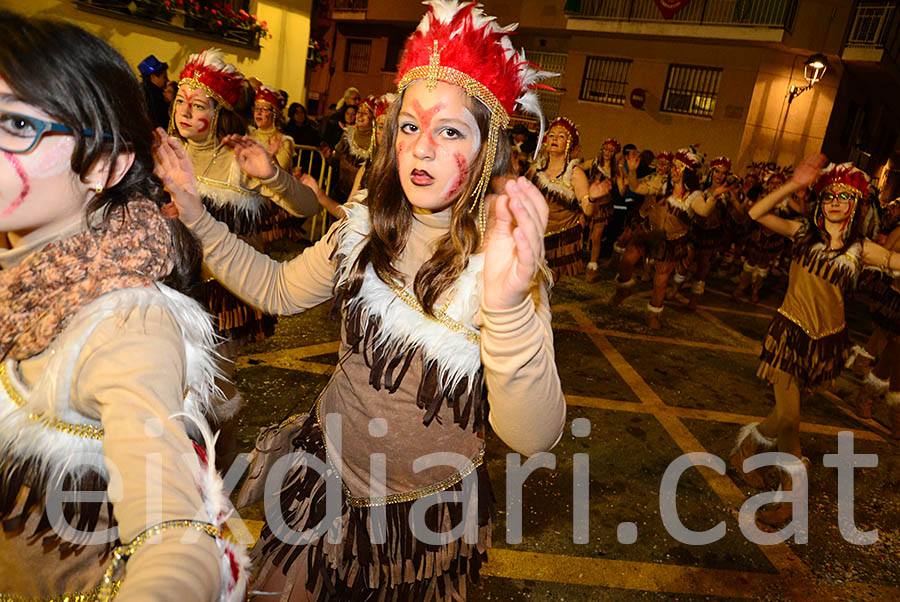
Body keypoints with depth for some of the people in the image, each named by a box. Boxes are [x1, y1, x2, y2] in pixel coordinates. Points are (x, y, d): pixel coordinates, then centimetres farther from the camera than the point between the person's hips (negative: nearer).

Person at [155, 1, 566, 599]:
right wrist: (196, 214, -4)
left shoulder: (506, 257, -24)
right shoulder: (367, 228, -8)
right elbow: (278, 289, 5)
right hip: (326, 473, 4)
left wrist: (508, 307, -51)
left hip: (427, 518, -3)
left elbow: (534, 437, -33)